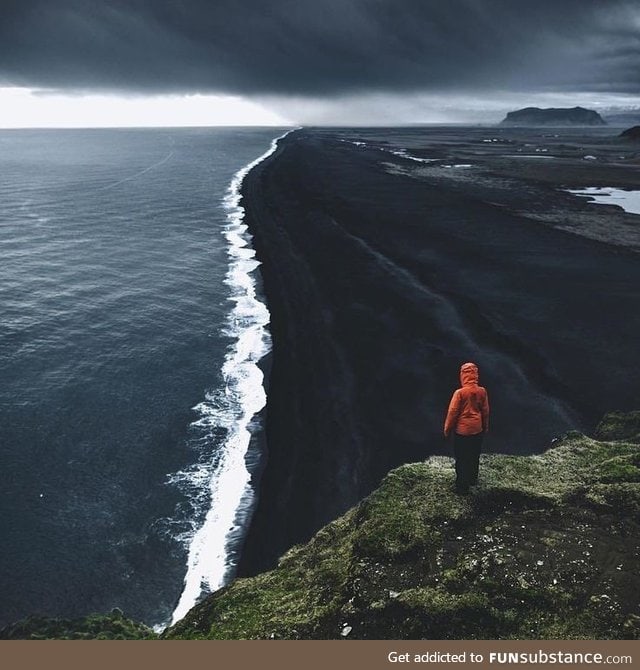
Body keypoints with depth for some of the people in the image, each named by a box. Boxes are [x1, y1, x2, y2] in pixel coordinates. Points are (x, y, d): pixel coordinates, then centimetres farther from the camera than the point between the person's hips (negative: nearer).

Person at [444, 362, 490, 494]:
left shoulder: (459, 393, -21)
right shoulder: (482, 391, -8)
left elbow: (452, 413, -14)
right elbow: (485, 411, 3)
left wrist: (447, 429, 0)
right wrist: (485, 427, 17)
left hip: (462, 430, -4)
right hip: (477, 429, 4)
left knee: (462, 458, 6)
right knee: (474, 456, 21)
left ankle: (462, 487, 13)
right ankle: (473, 479, 37)